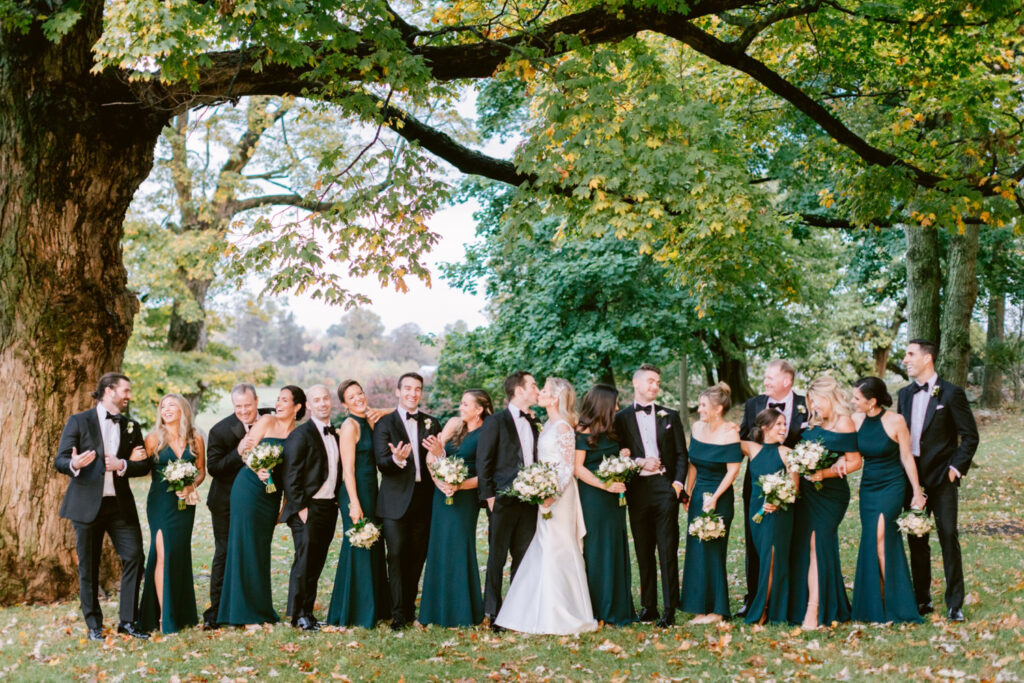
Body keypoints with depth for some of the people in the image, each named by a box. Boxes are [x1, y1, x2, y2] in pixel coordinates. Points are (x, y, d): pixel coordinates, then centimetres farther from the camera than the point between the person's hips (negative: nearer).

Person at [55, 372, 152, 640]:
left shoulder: (132, 426, 13)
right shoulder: (78, 422, 1)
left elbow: (145, 464, 9)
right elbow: (60, 460, -4)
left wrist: (123, 465, -11)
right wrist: (74, 464, -26)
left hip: (120, 504, 3)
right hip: (87, 504, -3)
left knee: (134, 557, -4)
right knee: (88, 567, 3)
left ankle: (128, 620, 7)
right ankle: (94, 625, 15)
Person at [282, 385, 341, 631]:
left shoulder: (335, 435, 14)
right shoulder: (300, 435, -9)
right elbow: (291, 476, -12)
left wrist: (338, 502, 12)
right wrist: (300, 507, -16)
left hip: (329, 507, 7)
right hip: (308, 508, -7)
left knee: (317, 562, 9)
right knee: (304, 559, -6)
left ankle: (308, 611, 16)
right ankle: (298, 614, 2)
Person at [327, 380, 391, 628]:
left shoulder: (367, 423, 12)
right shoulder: (350, 426, -13)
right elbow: (348, 468, -17)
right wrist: (354, 503, -20)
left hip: (371, 491, 9)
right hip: (356, 493, -9)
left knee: (372, 549, 14)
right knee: (358, 549, -3)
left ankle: (374, 608, 24)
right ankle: (355, 613, 6)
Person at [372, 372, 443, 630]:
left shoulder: (431, 423, 12)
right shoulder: (385, 423, 2)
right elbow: (381, 463, -8)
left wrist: (439, 453, -16)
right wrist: (396, 459, -30)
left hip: (423, 500, 3)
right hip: (396, 500, -3)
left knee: (417, 556, 8)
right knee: (396, 555, -6)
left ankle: (409, 607, 20)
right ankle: (398, 614, -1)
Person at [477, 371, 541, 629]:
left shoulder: (533, 423, 14)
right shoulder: (495, 422, -5)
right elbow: (483, 463, -7)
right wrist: (489, 497, -11)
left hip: (529, 500, 6)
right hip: (503, 501, -6)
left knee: (524, 557, 9)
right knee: (497, 558, 1)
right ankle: (493, 613, 9)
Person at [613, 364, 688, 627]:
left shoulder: (670, 416, 12)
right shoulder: (622, 417, 7)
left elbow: (682, 454, 10)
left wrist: (678, 482, -3)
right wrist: (639, 463, -11)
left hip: (665, 487, 0)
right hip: (637, 489, 0)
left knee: (668, 551, -4)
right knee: (643, 553, 6)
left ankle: (669, 610, -2)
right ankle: (648, 607, 16)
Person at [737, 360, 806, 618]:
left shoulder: (806, 407, -4)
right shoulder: (753, 404, 6)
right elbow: (743, 440, 11)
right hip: (757, 482, 3)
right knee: (754, 541, 8)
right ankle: (753, 598, 18)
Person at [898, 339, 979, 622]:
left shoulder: (951, 393, -7)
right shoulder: (904, 394, 11)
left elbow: (970, 436, -5)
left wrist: (956, 468, -11)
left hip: (941, 479, -5)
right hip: (912, 478, 5)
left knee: (949, 538, -4)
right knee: (916, 541, 9)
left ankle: (955, 603, 3)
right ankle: (922, 600, 18)